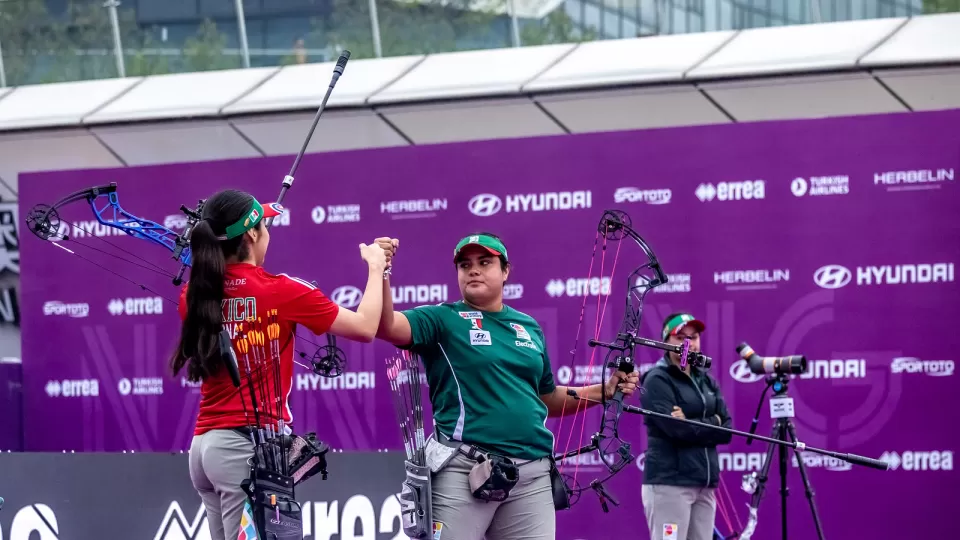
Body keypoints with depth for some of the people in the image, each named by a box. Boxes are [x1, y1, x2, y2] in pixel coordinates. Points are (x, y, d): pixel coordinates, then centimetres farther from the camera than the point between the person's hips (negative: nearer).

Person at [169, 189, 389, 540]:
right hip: (252, 446, -8)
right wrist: (376, 268, 12)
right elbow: (365, 327, -3)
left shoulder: (195, 294, 7)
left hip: (205, 444, 8)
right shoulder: (278, 291, -9)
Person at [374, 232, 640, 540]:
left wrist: (605, 391, 11)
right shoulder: (442, 319, 1)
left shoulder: (529, 328, 16)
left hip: (531, 475, 5)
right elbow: (386, 326, -17)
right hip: (463, 471, -4)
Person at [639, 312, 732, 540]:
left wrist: (691, 425, -9)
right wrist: (712, 423, -5)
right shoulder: (657, 380, -3)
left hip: (705, 483, 7)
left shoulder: (706, 381, 17)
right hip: (669, 482, -7)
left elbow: (726, 430, 6)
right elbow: (677, 429, -17)